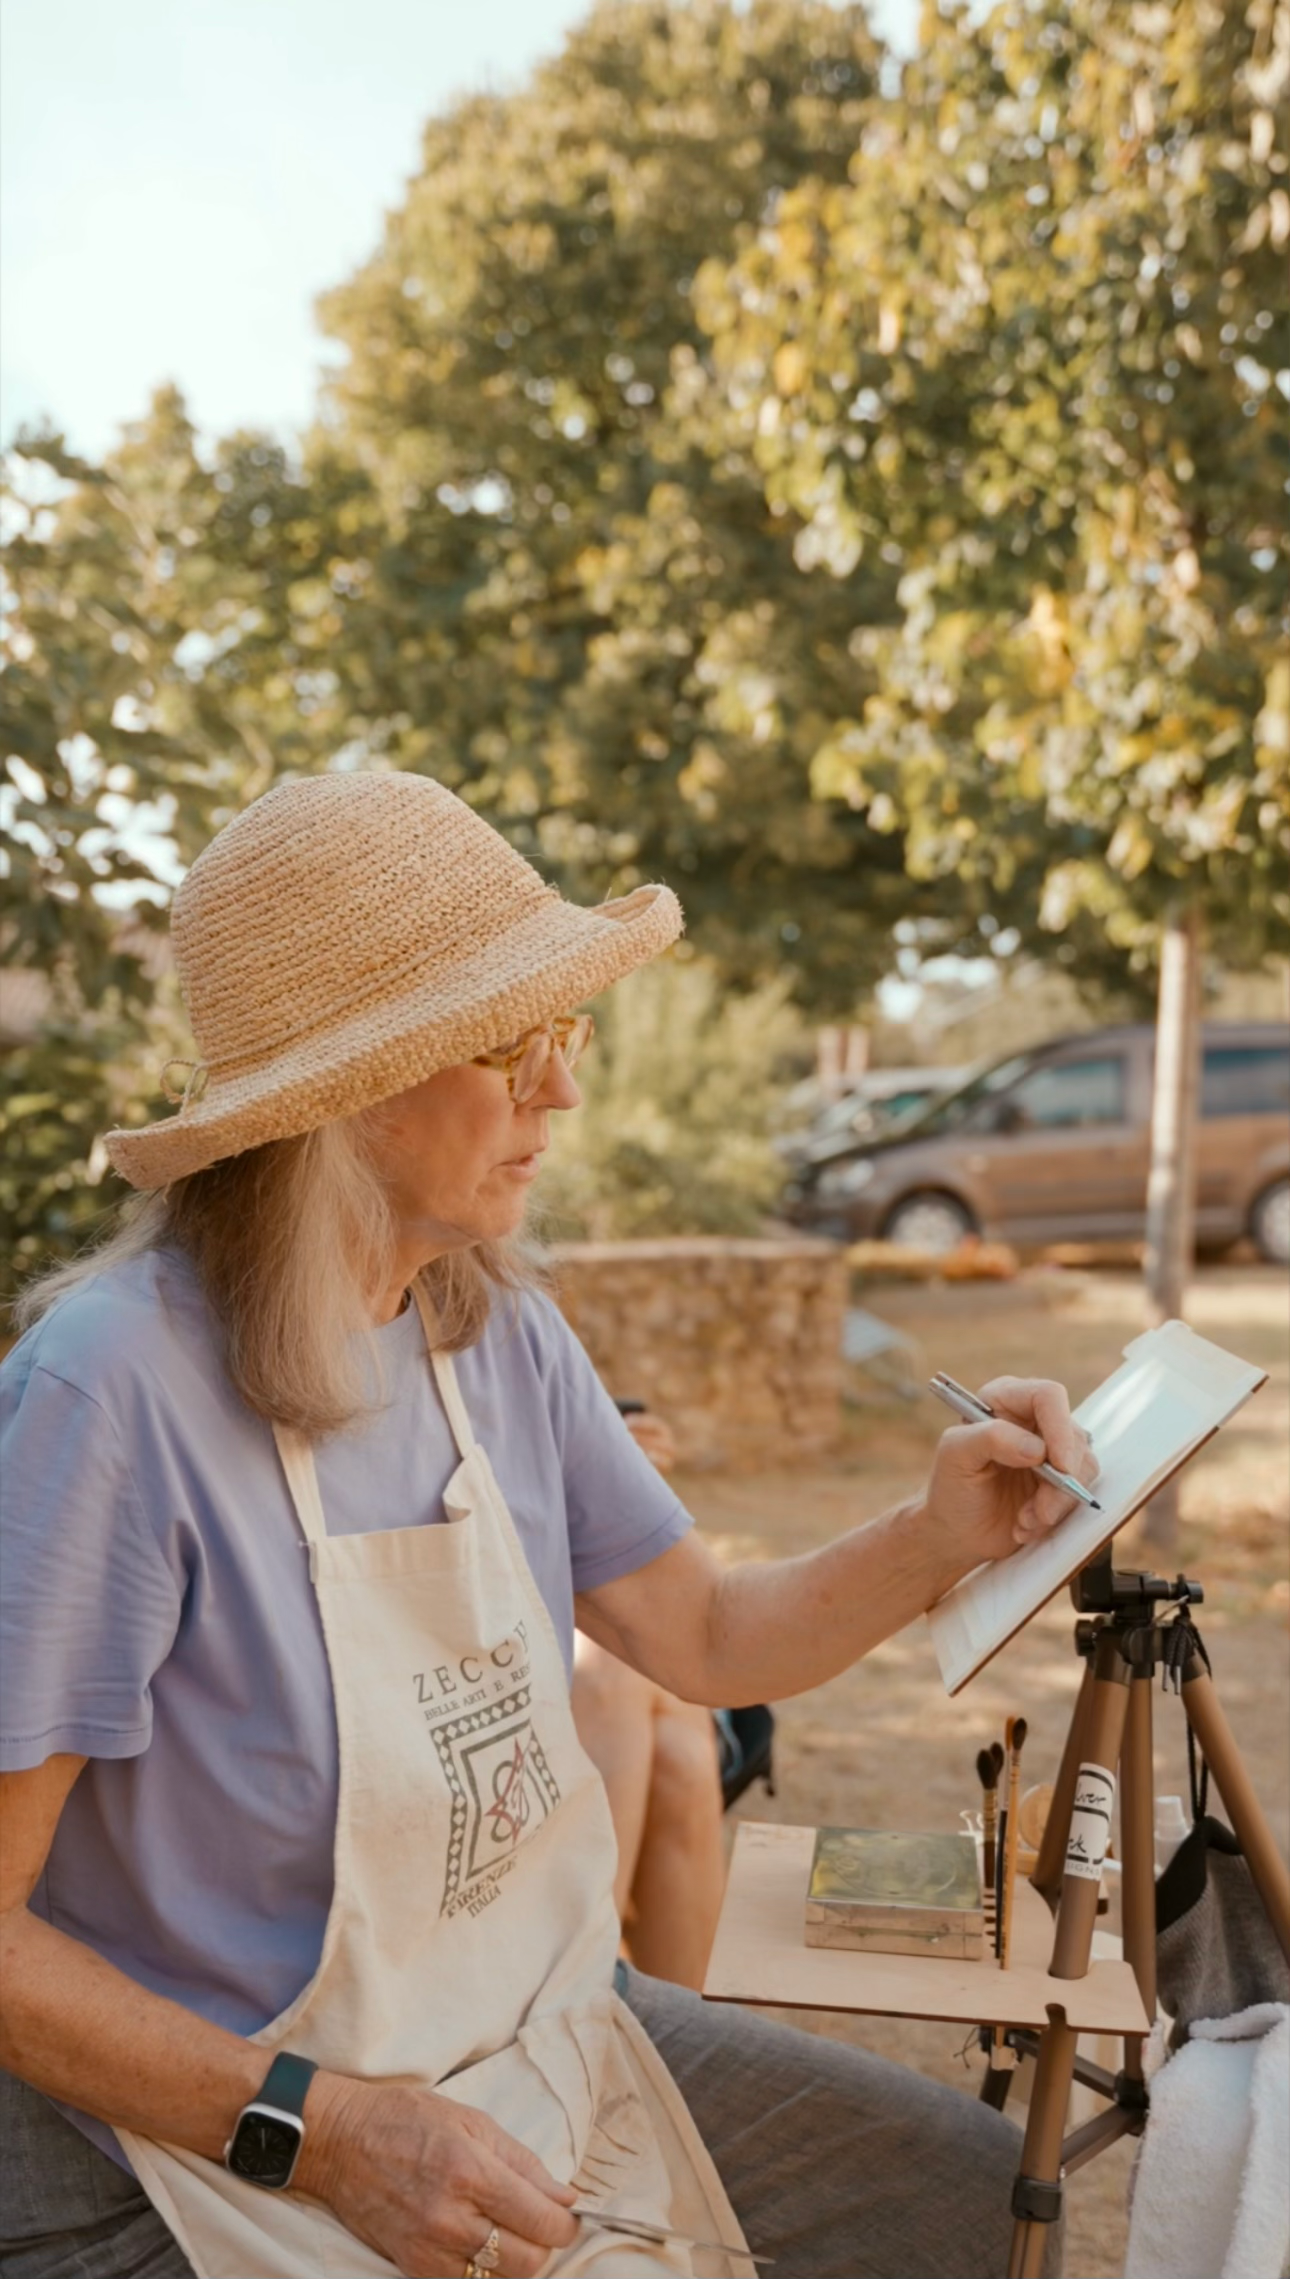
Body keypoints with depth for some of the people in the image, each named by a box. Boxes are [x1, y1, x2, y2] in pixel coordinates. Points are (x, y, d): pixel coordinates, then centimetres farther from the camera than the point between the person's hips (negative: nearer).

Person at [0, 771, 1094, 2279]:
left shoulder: (500, 1335, -2)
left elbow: (707, 1640, 6)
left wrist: (935, 1538, -11)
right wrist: (327, 2137, -24)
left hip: (539, 2033, 7)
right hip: (212, 2141, -7)